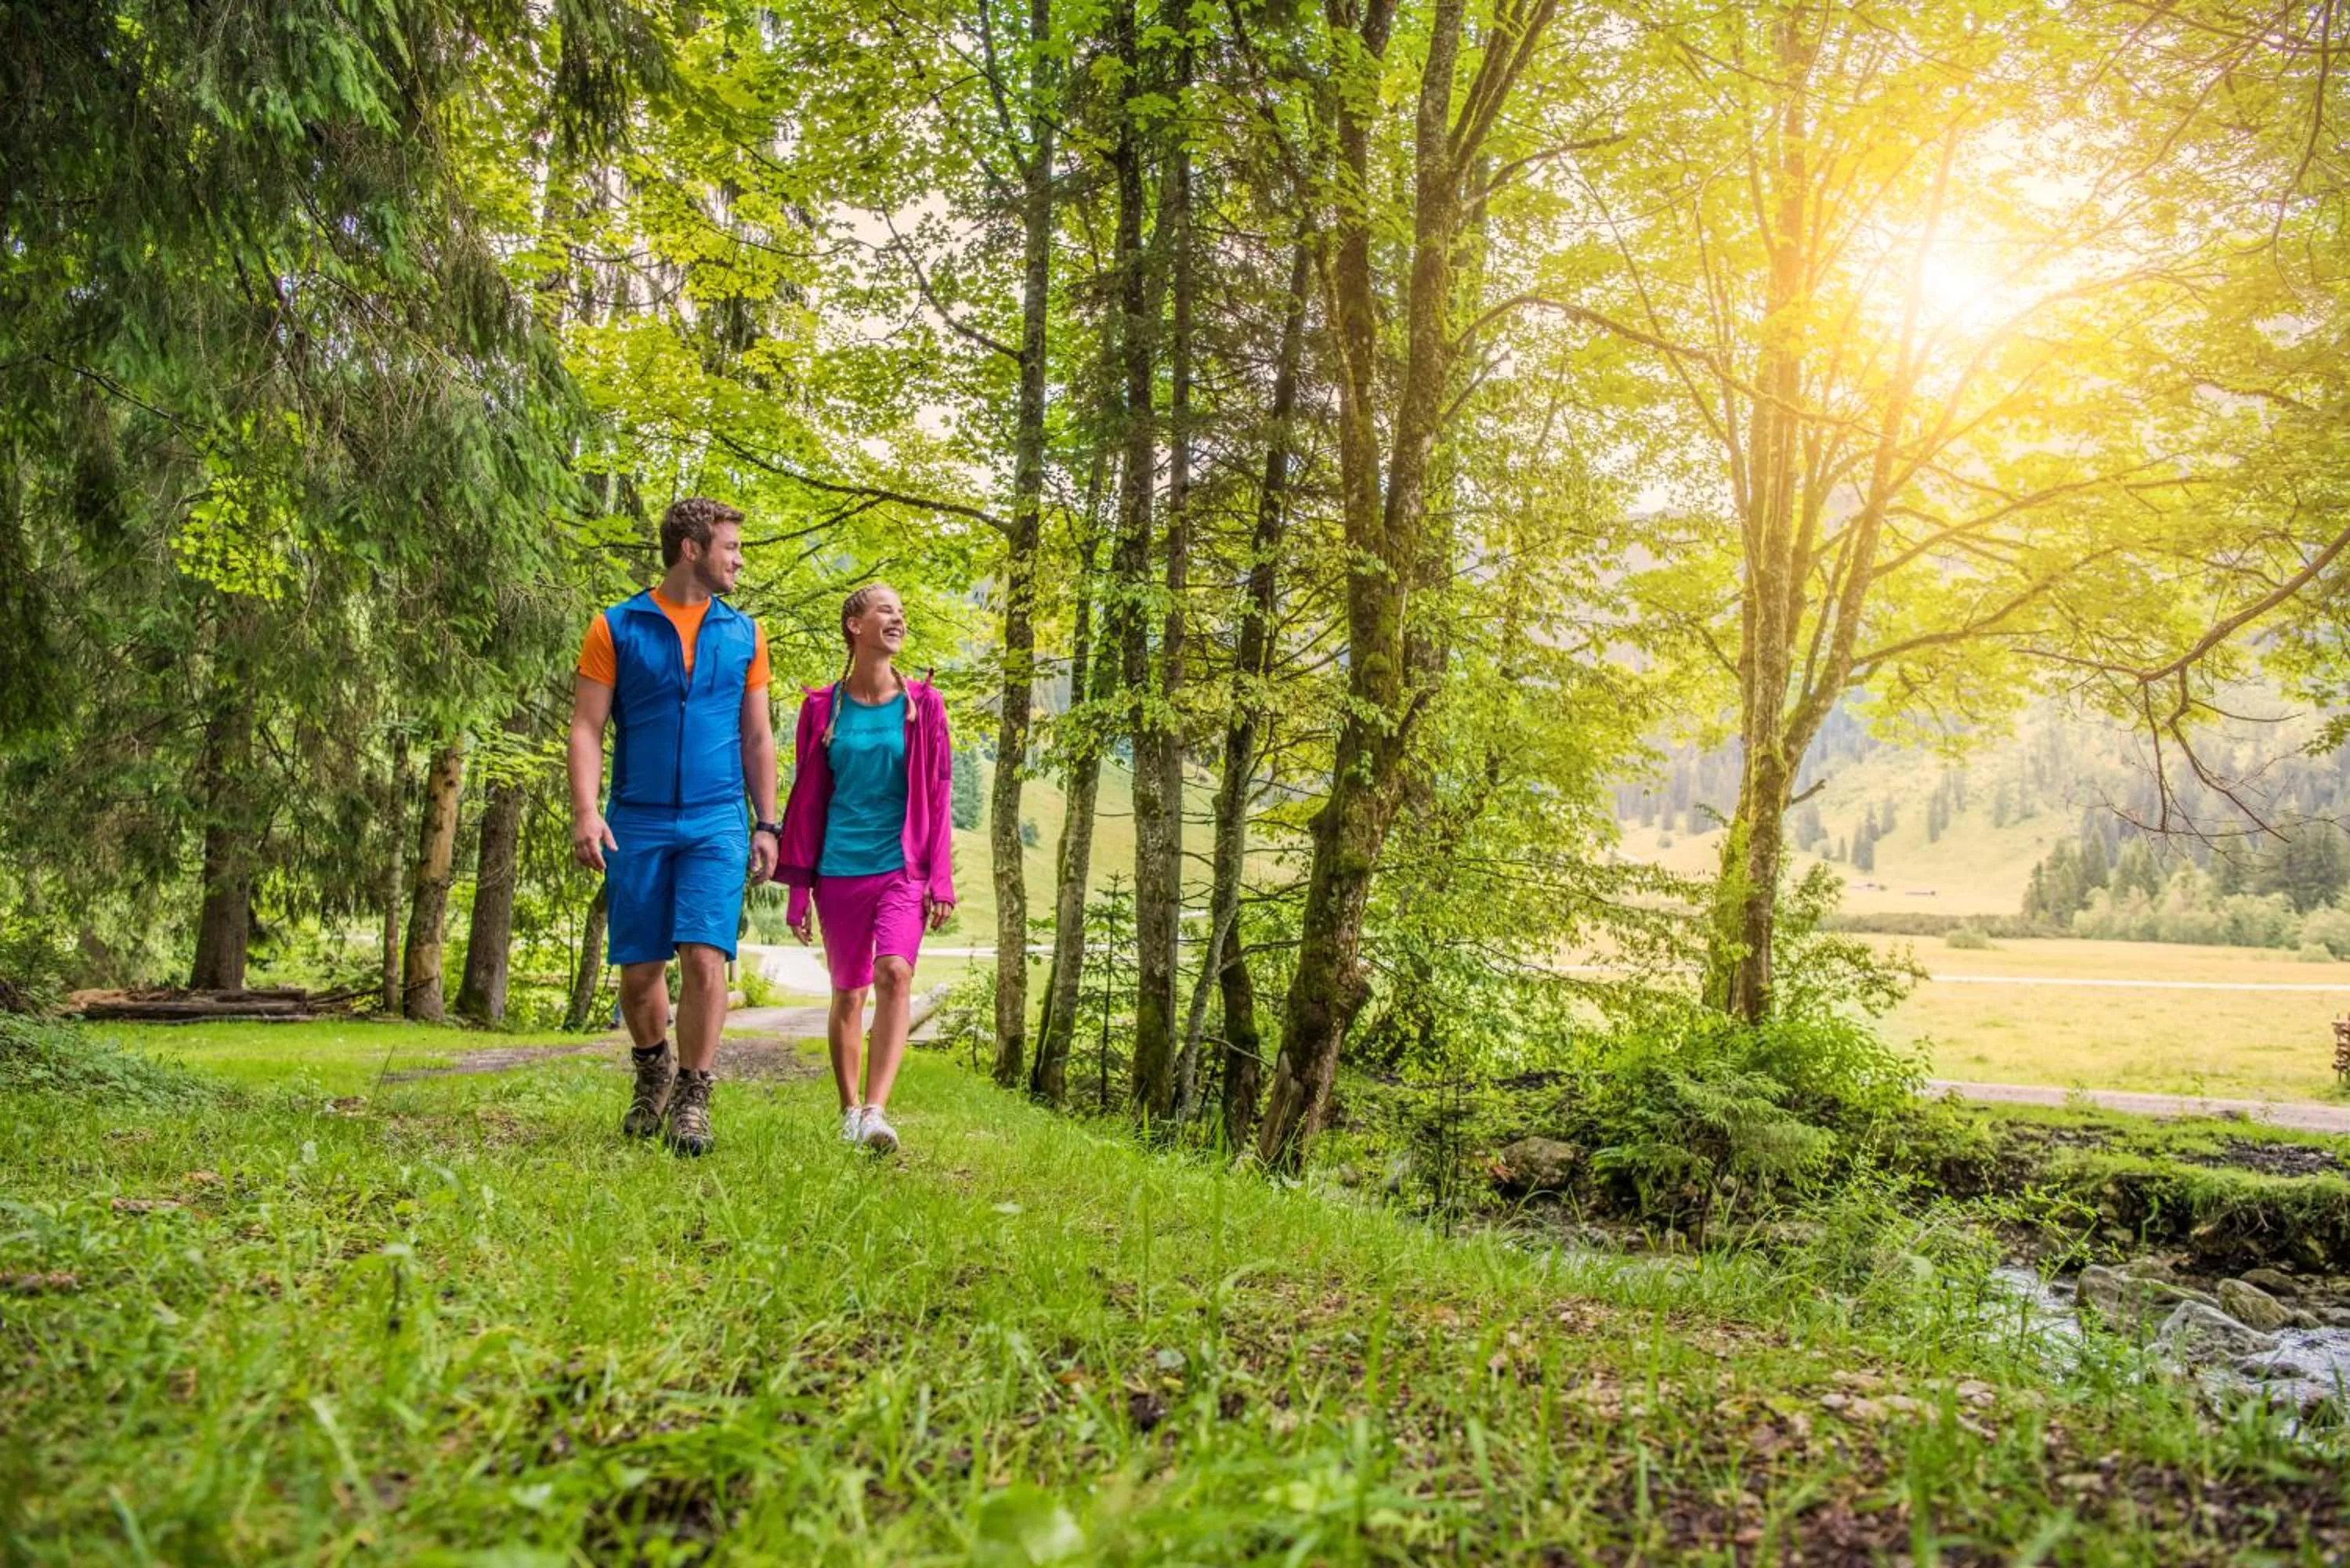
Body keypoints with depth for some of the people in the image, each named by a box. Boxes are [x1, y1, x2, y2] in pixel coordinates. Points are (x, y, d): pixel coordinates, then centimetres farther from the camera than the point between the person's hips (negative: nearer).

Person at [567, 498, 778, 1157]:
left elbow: (757, 738, 13)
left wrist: (766, 824, 8)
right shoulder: (616, 628, 2)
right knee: (639, 970, 6)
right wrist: (585, 811, -14)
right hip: (638, 822, -1)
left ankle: (691, 1102, 0)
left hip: (717, 823, 1)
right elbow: (587, 727, -1)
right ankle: (653, 1072, 33)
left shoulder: (743, 633, 10)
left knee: (705, 959, -12)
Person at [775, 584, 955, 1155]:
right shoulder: (822, 707, 4)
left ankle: (876, 1110, -26)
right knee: (848, 994, 9)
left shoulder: (922, 704, 3)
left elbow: (937, 796, 3)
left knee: (895, 972, -23)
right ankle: (850, 1112, 24)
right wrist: (799, 886, 5)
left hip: (901, 868, -1)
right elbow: (807, 799, 7)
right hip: (839, 870, 1)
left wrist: (940, 879, -2)